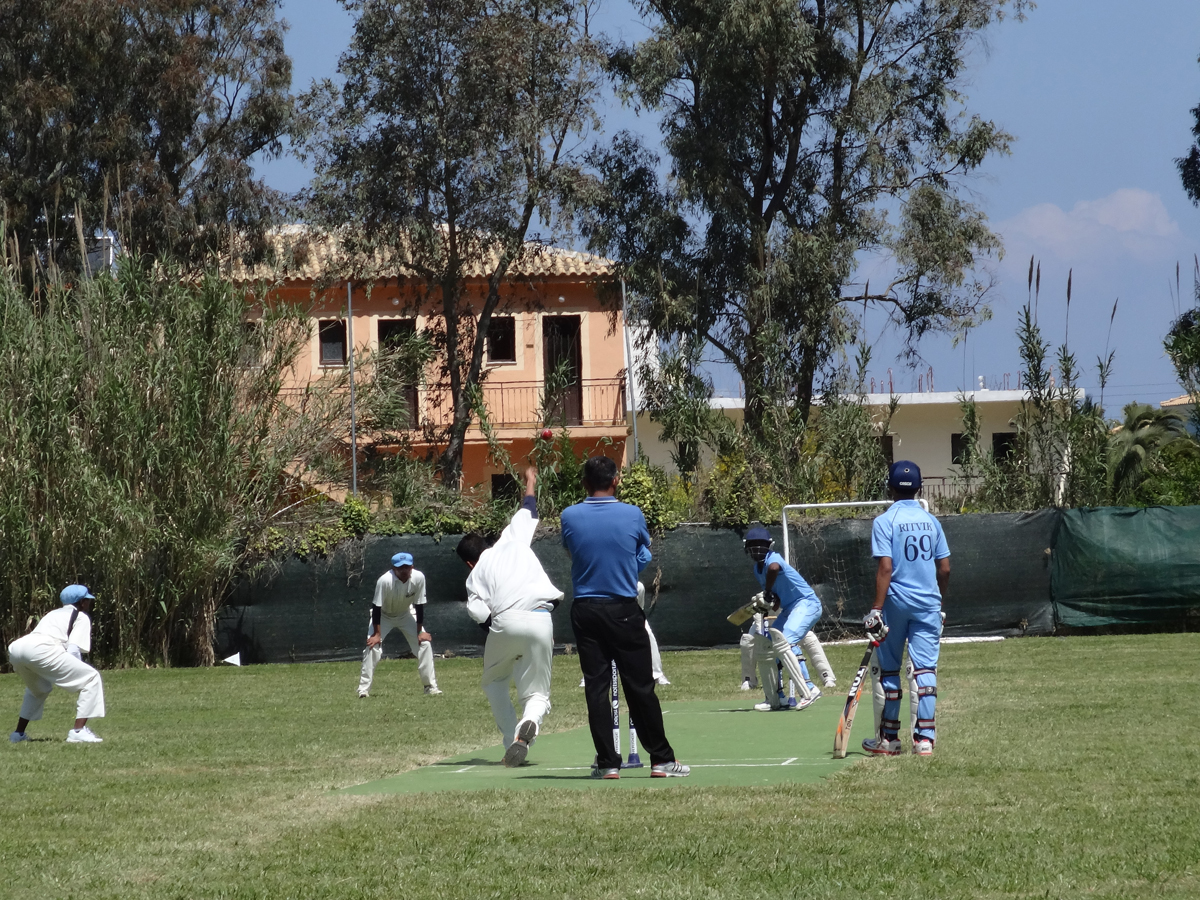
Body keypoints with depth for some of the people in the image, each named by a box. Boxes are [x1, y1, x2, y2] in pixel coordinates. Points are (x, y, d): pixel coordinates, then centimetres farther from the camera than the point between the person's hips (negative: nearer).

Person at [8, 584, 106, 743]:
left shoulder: (53, 614, 38)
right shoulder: (81, 617, 17)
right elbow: (73, 651, 3)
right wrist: (77, 675, 14)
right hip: (41, 650, -8)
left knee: (39, 688, 38)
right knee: (91, 678, 2)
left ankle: (19, 733, 35)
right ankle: (78, 731, -9)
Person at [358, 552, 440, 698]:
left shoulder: (418, 578, -27)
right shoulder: (385, 580, -36)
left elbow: (419, 605, -16)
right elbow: (377, 607, -28)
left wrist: (420, 631, -13)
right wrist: (377, 633, -27)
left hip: (405, 613, 3)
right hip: (383, 615, -3)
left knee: (424, 643, -6)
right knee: (373, 646, -19)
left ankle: (431, 686, 5)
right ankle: (364, 689, -12)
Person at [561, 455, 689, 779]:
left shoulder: (570, 517, -5)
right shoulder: (632, 515, -7)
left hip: (585, 611, 1)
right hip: (624, 610, -1)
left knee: (596, 688, 4)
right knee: (641, 688, 4)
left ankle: (608, 762, 1)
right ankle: (661, 759, 8)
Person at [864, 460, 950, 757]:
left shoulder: (884, 522, -6)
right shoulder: (931, 521, 7)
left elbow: (885, 568, -15)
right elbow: (945, 568, 7)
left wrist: (877, 609, -15)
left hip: (896, 601, -3)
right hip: (928, 604, 3)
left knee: (889, 669, 8)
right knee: (925, 668, 0)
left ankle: (889, 738, 14)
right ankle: (925, 738, -8)